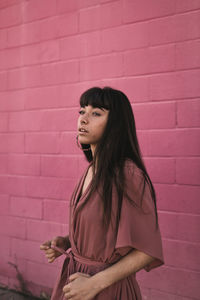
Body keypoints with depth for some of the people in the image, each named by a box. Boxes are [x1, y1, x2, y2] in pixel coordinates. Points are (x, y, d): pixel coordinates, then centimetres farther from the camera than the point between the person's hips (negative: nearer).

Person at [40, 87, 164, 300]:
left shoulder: (129, 175, -24)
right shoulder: (92, 169, 1)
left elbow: (147, 250, -20)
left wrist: (95, 283, -21)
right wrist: (67, 242, 0)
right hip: (75, 276, 7)